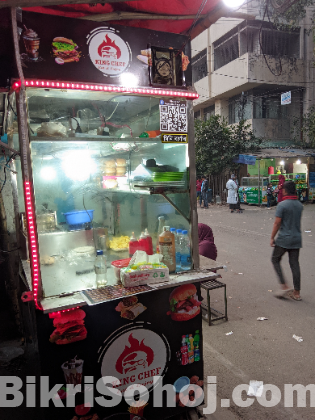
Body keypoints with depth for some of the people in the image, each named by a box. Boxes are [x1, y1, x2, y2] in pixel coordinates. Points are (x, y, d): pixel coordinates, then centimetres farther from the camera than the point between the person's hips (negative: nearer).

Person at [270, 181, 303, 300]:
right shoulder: (300, 205, 6)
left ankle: (284, 286, 1)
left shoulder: (282, 205, -14)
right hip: (296, 239, 6)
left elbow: (277, 223, -14)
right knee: (295, 264, 9)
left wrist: (272, 238, -7)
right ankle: (296, 293, 14)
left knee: (275, 260, 11)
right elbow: (297, 221, 14)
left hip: (284, 238, -6)